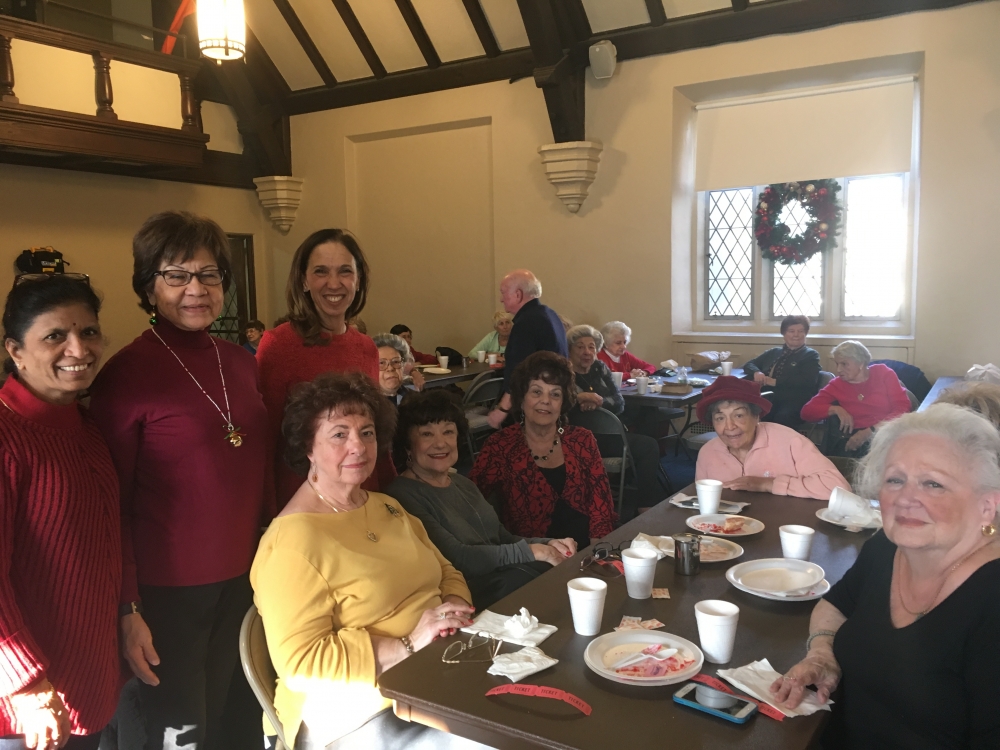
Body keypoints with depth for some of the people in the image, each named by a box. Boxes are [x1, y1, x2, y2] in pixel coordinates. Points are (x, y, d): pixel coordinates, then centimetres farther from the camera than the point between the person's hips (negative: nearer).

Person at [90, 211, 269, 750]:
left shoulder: (241, 362, 4)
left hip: (244, 579, 6)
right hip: (167, 590, -5)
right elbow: (112, 506, -10)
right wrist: (127, 611, -11)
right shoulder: (126, 375, -13)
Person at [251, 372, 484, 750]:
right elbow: (299, 662, -18)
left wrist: (453, 609, -6)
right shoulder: (293, 540, -14)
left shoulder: (387, 507, 12)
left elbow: (447, 574, 17)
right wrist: (406, 645, -22)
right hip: (358, 713, -7)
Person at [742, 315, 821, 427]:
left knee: (782, 418, -40)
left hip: (795, 401, -3)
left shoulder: (811, 355, 14)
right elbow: (749, 364, 27)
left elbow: (808, 380, -3)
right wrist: (757, 373, 1)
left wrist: (775, 381, -9)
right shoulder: (774, 352, 27)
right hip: (771, 398, 3)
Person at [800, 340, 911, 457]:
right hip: (855, 438, 1)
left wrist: (871, 431, -15)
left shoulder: (883, 374, 9)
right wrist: (836, 409, -10)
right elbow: (807, 411, 8)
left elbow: (902, 408, -1)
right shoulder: (837, 385, 12)